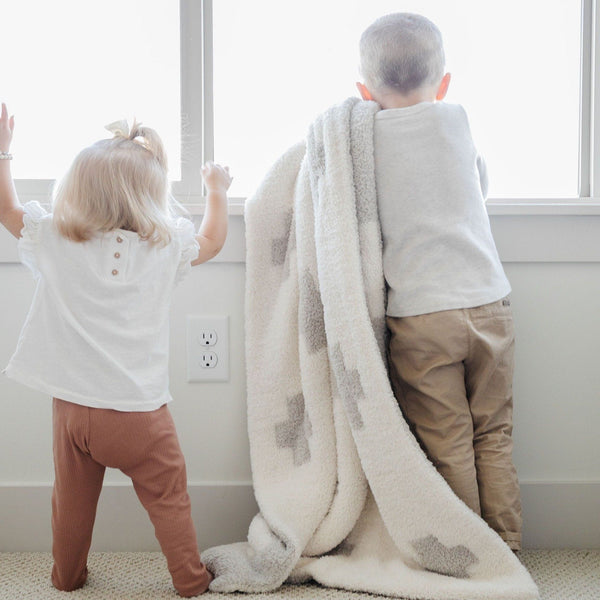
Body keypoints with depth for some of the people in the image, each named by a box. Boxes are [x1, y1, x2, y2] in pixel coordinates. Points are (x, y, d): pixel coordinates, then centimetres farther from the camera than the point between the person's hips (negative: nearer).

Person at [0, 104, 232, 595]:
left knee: (72, 499, 18)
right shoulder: (166, 247, -6)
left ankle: (68, 577, 35)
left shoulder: (55, 241, -5)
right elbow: (212, 240, 15)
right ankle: (190, 580, 21)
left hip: (72, 408, 2)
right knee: (169, 499, 12)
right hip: (139, 412, -2)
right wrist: (217, 190, 30)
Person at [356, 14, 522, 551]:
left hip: (420, 315, -2)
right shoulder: (455, 119, 4)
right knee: (494, 437, 15)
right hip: (488, 303, 2)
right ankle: (505, 549, 25)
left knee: (448, 448, 7)